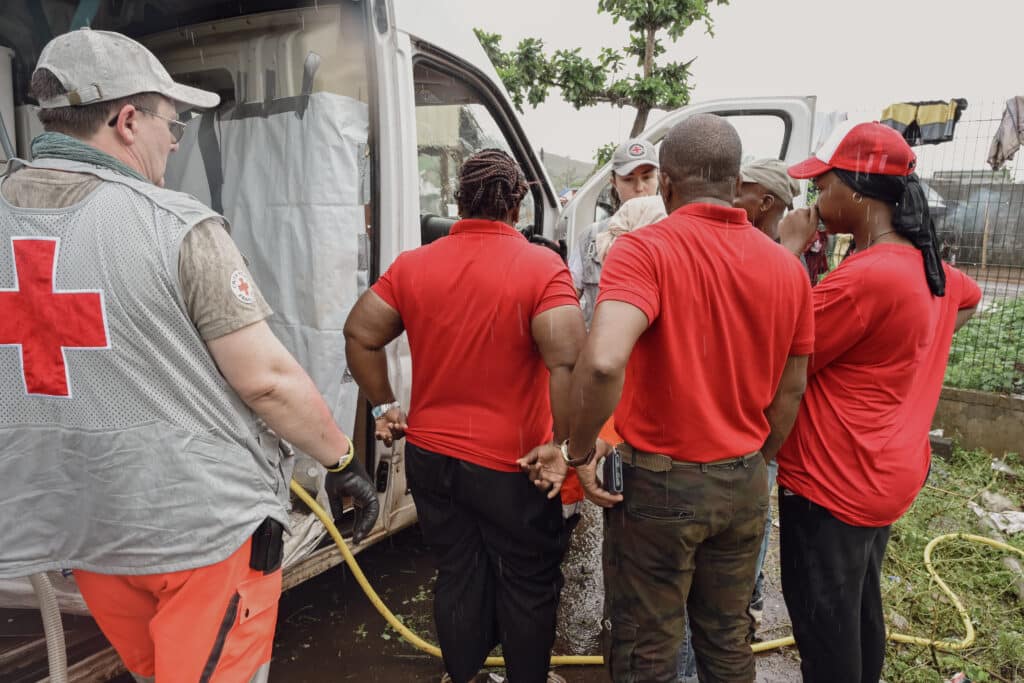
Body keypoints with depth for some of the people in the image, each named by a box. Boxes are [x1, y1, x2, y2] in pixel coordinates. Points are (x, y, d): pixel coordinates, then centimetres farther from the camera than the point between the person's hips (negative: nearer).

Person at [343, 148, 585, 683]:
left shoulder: (413, 264, -1)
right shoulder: (542, 267, -14)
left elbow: (360, 334, 1)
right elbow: (567, 361, -25)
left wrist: (383, 406, 11)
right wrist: (563, 447, -16)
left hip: (430, 456, 5)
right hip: (511, 464, -4)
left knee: (457, 576, 22)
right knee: (528, 586, 18)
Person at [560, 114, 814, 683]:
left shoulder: (645, 250, -18)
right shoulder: (788, 268, 1)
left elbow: (603, 363, -34)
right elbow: (791, 390, 7)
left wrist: (581, 450, -17)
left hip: (660, 483, -5)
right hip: (744, 484, 6)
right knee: (728, 637, 24)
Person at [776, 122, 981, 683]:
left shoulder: (864, 276, -26)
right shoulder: (926, 267, 5)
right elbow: (970, 300, 30)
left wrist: (789, 252, -15)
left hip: (833, 481, -9)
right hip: (884, 475, 9)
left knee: (824, 623, 7)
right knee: (859, 609, 24)